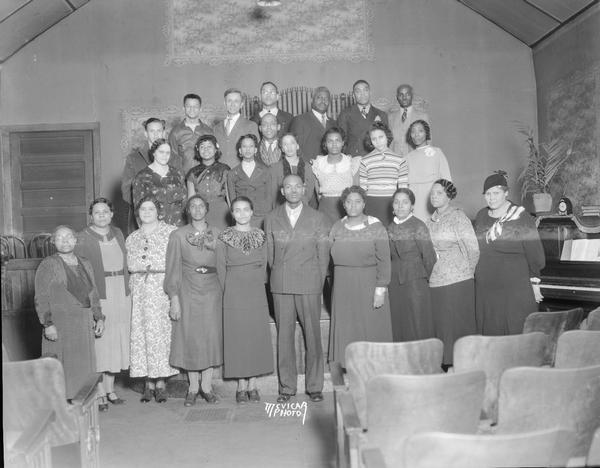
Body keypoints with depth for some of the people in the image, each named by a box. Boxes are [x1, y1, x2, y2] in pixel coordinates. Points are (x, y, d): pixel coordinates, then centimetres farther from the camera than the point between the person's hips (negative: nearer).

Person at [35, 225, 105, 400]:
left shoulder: (84, 264, 13)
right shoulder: (48, 265, -6)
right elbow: (41, 298, -9)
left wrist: (99, 318, 9)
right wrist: (48, 324, -17)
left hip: (84, 325, 6)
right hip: (60, 324, -6)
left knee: (83, 365, 8)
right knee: (60, 367, -5)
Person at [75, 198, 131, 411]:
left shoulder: (118, 233, 11)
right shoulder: (83, 238, -5)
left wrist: (127, 291, 11)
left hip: (121, 296, 5)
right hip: (97, 297, -5)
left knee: (116, 344, 11)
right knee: (99, 344, -1)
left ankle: (110, 389, 23)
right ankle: (100, 394, 10)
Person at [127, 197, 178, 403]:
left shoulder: (172, 233, 1)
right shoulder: (132, 238, 15)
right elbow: (129, 267, 18)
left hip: (164, 290, -3)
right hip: (140, 291, 4)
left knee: (163, 333, -3)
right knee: (141, 334, 0)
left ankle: (161, 383, 7)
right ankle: (149, 383, 9)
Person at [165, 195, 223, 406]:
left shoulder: (217, 234, 5)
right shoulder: (178, 235, 0)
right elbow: (173, 269, -1)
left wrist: (224, 293, -1)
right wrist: (174, 298, -7)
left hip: (212, 291, 1)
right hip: (188, 291, -1)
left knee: (211, 337, 2)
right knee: (190, 337, 2)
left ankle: (207, 386, 14)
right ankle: (193, 388, 14)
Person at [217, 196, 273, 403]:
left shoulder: (260, 236, 5)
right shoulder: (224, 238, -1)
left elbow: (264, 265, 9)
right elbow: (220, 269, 2)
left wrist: (258, 285, 5)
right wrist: (227, 292, 1)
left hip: (257, 293, 2)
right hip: (234, 295, -2)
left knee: (257, 337, 4)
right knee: (237, 338, 2)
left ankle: (252, 385, 14)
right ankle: (241, 386, 12)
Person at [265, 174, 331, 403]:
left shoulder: (318, 218, 5)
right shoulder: (271, 219, 9)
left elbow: (323, 255, 6)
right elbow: (270, 253, 11)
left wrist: (318, 282, 3)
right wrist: (278, 277, 8)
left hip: (309, 284, -1)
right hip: (281, 285, 1)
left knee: (312, 334, 1)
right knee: (284, 335, 3)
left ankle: (315, 386, 12)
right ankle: (286, 386, 13)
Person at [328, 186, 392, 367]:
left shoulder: (376, 227, -4)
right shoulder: (337, 228, 8)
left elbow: (384, 261, -8)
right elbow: (328, 256, 8)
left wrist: (380, 290, -13)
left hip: (369, 286, -3)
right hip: (343, 288, 4)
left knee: (371, 330, 1)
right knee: (346, 331, 4)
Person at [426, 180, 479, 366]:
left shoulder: (457, 217, -6)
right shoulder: (431, 221, 13)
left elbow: (473, 249, -7)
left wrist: (467, 273, 0)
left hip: (457, 282, -6)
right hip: (435, 282, 6)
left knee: (457, 325, -2)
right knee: (439, 325, 6)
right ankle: (445, 363, 13)